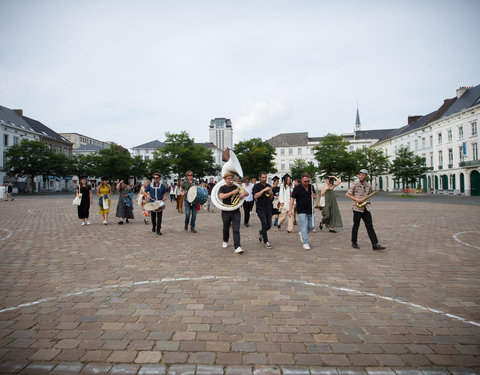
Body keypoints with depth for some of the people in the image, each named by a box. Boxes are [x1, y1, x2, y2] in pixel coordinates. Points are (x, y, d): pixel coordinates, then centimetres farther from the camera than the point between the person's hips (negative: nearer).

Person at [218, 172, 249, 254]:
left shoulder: (236, 187, 6)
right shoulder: (222, 188, -1)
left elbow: (247, 193, 8)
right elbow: (221, 196, -19)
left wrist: (243, 194, -16)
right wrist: (232, 192, -24)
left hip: (236, 212, 1)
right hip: (226, 212, 0)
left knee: (236, 230, -8)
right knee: (226, 228, 17)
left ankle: (237, 247, -12)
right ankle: (225, 242, 41)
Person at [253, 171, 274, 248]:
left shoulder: (268, 186, 13)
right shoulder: (256, 186, -3)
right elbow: (255, 196, -18)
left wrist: (271, 193, -4)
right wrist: (264, 190, -22)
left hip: (268, 208, 5)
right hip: (260, 208, -5)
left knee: (269, 225, 7)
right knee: (265, 224, -13)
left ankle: (261, 233, 37)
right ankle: (266, 242, -1)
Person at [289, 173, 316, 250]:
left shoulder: (311, 187, 5)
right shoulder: (297, 188, -10)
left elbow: (314, 196, 19)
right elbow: (292, 199, -6)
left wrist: (313, 196, -7)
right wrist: (290, 210, -11)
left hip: (310, 211, 5)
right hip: (301, 211, -5)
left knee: (311, 226, 9)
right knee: (304, 227, -8)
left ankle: (301, 233, 37)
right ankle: (305, 243, 0)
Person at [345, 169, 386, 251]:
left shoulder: (368, 185, 10)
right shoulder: (355, 184, -4)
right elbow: (347, 194, -2)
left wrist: (365, 199, 0)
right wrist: (356, 199, -16)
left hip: (366, 208, 4)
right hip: (357, 208, -4)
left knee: (370, 226, 0)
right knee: (356, 225, 5)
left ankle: (375, 245, -1)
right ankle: (354, 243, 19)